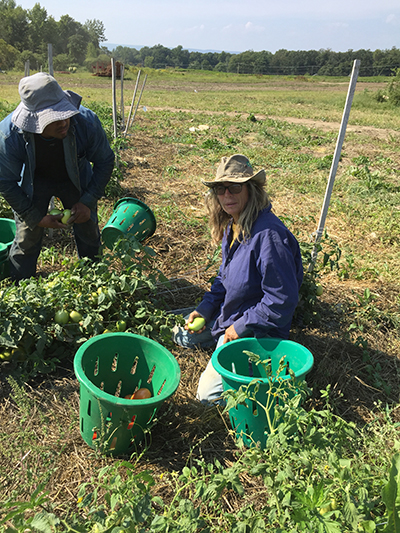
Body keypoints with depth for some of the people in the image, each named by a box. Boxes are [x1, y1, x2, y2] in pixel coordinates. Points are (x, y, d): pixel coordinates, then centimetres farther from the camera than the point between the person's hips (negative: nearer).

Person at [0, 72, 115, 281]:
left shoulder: (87, 121, -34)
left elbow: (105, 162, -15)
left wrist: (88, 201, -18)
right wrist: (37, 217, -17)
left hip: (76, 179, 2)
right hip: (34, 181, -1)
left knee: (89, 233, 10)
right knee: (27, 237, 1)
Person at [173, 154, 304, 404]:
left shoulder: (269, 235, -31)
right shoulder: (232, 224, -1)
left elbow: (282, 300, -28)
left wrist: (241, 327, -19)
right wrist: (205, 308, 2)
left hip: (257, 331, -9)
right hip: (228, 313, 9)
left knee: (209, 394, -9)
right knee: (183, 335, 21)